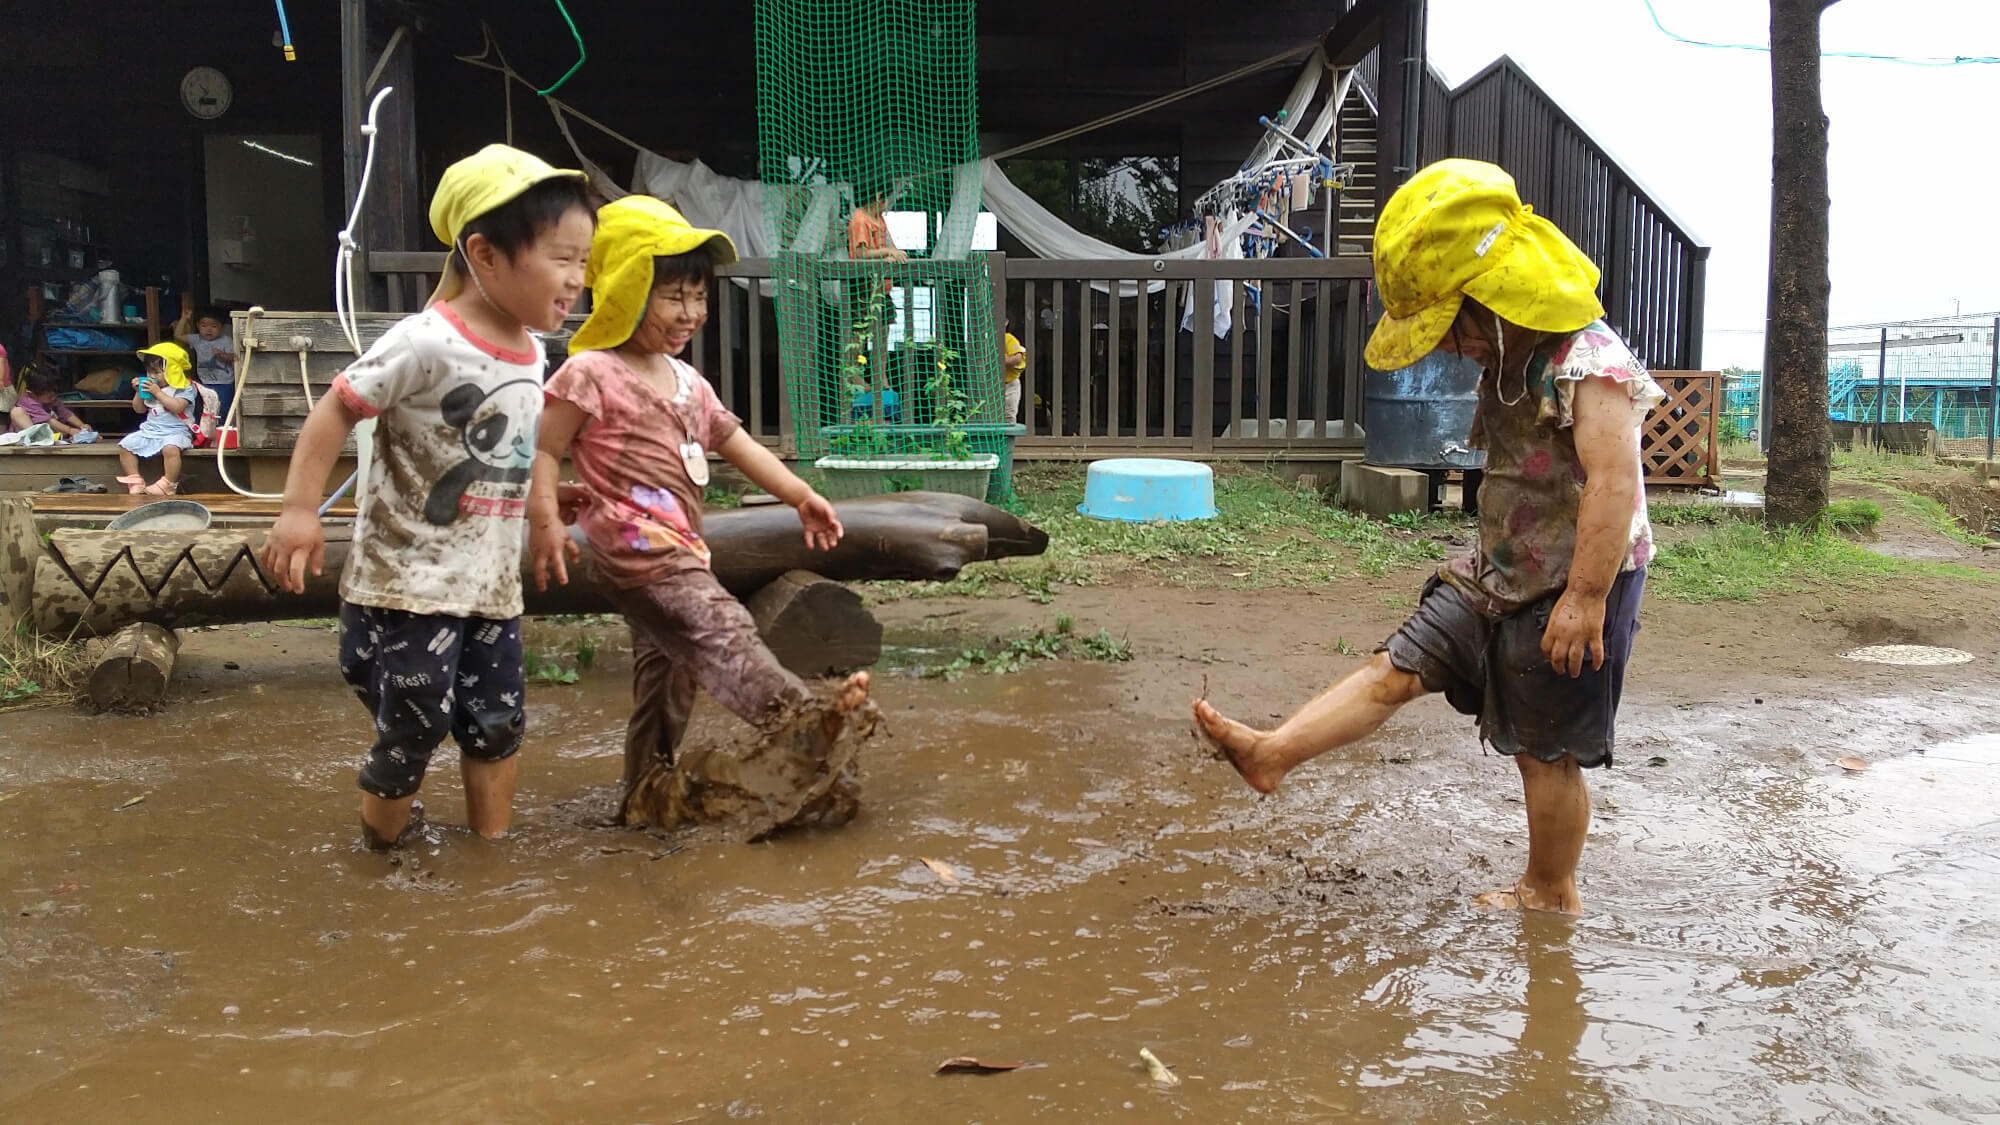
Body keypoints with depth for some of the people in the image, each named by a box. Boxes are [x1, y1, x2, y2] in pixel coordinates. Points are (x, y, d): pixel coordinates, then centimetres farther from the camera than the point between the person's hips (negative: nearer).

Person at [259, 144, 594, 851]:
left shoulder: (530, 353, 6)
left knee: (497, 723, 13)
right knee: (414, 727, 3)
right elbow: (336, 410, -14)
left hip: (490, 583, 7)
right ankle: (383, 847, 27)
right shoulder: (426, 342, -19)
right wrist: (299, 512, -18)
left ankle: (492, 845, 28)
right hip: (409, 581, -7)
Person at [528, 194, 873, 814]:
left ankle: (647, 786, 28)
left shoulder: (686, 381, 18)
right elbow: (542, 451, -9)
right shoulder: (589, 373, -8)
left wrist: (802, 495, 11)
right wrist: (545, 520, -21)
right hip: (633, 537, -10)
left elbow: (738, 443, 18)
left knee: (667, 663, 16)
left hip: (678, 547, 10)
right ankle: (799, 715, -42)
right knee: (719, 626, -26)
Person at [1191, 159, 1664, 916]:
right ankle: (1273, 754, 1)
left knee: (1546, 750, 5)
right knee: (1396, 669, 2)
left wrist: (1585, 600, -33)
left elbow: (1614, 484, -31)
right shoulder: (1512, 360, 8)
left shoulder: (1593, 368, -23)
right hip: (1498, 578, 8)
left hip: (1571, 592, -8)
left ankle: (1551, 891, 23)